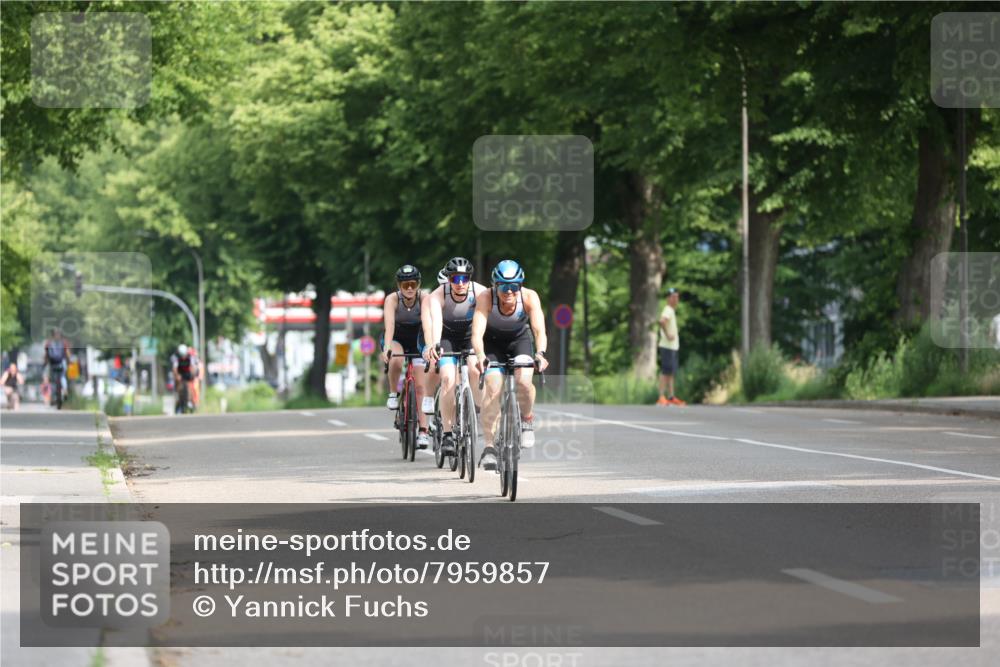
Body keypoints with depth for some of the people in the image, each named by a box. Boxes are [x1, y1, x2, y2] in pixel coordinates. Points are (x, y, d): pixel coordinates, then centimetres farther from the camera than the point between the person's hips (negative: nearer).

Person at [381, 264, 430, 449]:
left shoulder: (423, 299, -24)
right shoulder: (392, 299, -25)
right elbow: (389, 326, -38)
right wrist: (387, 349, -54)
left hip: (415, 342, 1)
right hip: (395, 340, -1)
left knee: (419, 386, -8)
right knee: (396, 359, -36)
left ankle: (423, 431, -4)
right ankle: (393, 394, -13)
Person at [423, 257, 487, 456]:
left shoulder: (480, 292, -26)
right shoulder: (437, 296, -27)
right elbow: (435, 320, -44)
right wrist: (432, 345, -62)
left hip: (472, 335, 1)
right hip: (447, 337, -1)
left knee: (475, 370, -27)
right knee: (448, 378, -21)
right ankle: (447, 432, -14)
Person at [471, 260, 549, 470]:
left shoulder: (529, 297, -29)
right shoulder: (485, 298, -31)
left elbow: (539, 330, -37)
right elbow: (477, 333, -40)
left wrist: (540, 354, -56)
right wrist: (480, 356, -59)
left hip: (519, 340, 1)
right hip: (492, 342, -1)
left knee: (523, 380, -25)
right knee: (493, 387, -20)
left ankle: (527, 419, 6)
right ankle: (489, 447, -15)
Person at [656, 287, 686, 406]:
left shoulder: (672, 311, 17)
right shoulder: (668, 311, -14)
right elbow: (662, 321, -35)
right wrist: (668, 335, -28)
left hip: (673, 346, 10)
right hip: (667, 346, -10)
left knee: (670, 372, 12)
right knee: (665, 371, -10)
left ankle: (671, 397, 17)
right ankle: (661, 397, -10)